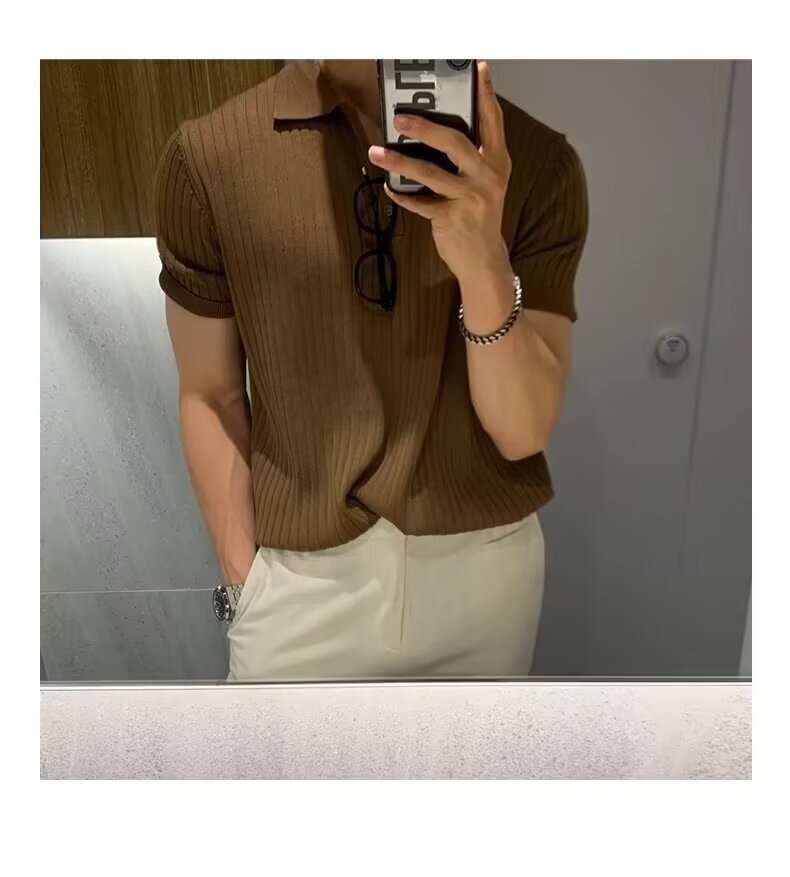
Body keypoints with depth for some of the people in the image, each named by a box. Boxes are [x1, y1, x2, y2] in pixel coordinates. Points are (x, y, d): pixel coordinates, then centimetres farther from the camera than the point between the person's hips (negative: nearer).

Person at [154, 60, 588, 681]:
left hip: (487, 568, 2)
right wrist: (245, 580, 0)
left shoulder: (539, 163, -10)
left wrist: (485, 264, -29)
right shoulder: (210, 158, -11)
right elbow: (211, 396, -2)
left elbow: (524, 430, -12)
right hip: (301, 580, -1)